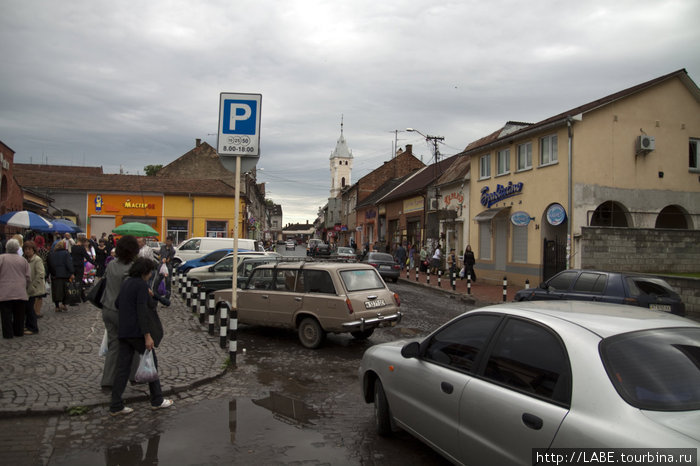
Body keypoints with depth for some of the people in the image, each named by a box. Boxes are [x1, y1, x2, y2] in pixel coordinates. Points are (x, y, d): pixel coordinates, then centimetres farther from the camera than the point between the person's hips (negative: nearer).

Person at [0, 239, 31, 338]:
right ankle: (19, 332, 20)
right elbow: (28, 278, 6)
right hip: (20, 293, 3)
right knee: (19, 314, 12)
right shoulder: (23, 260, 5)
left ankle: (8, 333, 5)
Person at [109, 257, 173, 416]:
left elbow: (117, 303, 21)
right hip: (138, 331, -8)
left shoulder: (126, 283, 12)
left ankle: (116, 406, 11)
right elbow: (142, 311, -20)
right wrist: (147, 336, -20)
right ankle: (157, 400, 17)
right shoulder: (141, 285, -14)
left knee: (122, 367, 9)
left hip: (124, 331, 8)